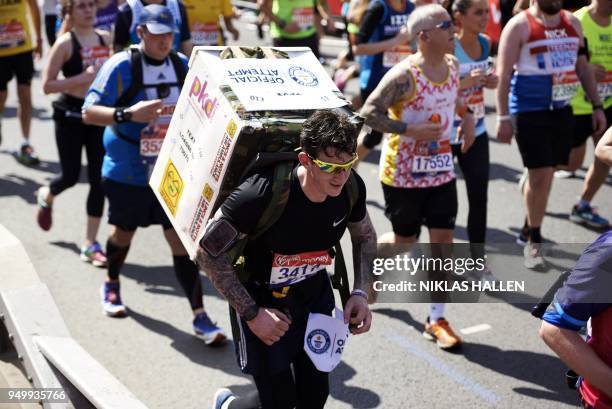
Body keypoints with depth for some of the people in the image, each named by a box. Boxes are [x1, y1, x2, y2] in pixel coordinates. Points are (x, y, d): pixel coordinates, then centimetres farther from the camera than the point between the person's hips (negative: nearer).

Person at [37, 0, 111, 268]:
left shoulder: (105, 38, 5)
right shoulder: (65, 43, -10)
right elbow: (47, 85, -14)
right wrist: (83, 78, -22)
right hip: (70, 117, -4)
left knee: (99, 180, -1)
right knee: (70, 177, 3)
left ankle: (90, 244, 9)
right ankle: (46, 196, 42)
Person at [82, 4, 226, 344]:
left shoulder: (183, 65, 1)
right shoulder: (122, 66, -14)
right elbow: (89, 112, -18)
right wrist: (129, 114, -33)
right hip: (127, 172, -2)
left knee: (182, 238, -3)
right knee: (124, 232, 19)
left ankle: (200, 316, 2)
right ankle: (112, 285, 49)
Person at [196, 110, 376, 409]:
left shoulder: (351, 187, -17)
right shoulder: (261, 193, -33)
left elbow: (365, 237, 6)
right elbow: (208, 253, -23)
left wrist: (360, 293, -6)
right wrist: (251, 314, -22)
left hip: (315, 294, 5)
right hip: (264, 301, -5)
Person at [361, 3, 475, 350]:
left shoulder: (452, 65, 1)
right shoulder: (404, 76, -21)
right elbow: (369, 113, -19)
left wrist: (466, 115, 6)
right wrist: (411, 130, -26)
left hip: (441, 170, 6)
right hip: (403, 173, -5)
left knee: (443, 240, 1)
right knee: (405, 243, 9)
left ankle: (436, 320, 11)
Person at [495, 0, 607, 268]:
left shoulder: (572, 23, 10)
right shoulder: (520, 25, -9)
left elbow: (583, 67, 16)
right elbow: (504, 74, -11)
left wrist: (597, 106, 11)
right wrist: (503, 117, -14)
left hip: (562, 110, 6)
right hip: (530, 111, -6)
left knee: (544, 174, 11)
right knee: (540, 176, -7)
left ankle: (528, 231, 28)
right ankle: (534, 242, 9)